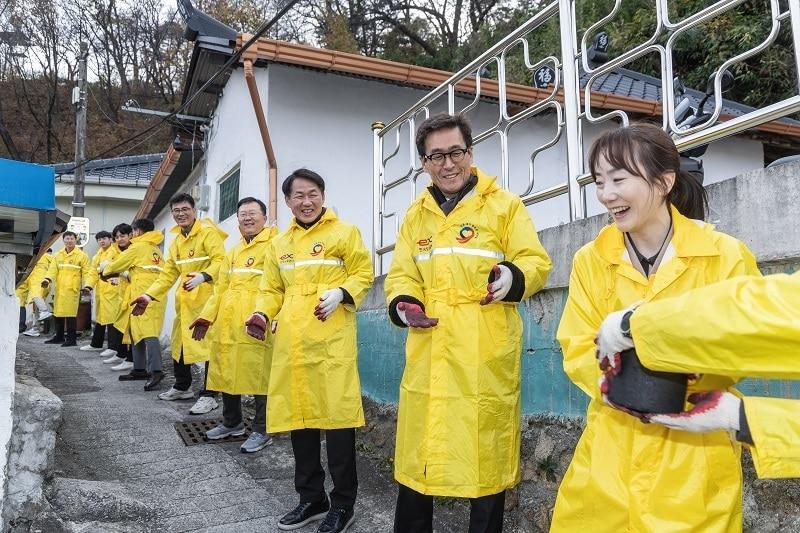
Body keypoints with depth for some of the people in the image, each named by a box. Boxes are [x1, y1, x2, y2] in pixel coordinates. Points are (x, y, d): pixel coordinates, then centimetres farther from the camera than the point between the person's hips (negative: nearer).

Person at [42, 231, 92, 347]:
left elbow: (87, 272, -4)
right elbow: (53, 269, 5)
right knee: (58, 313, 12)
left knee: (71, 314, -7)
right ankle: (59, 337, 25)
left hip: (73, 289, -5)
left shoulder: (81, 255, 0)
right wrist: (47, 279, -13)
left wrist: (87, 285, -17)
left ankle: (72, 339, 0)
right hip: (59, 289, 5)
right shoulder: (58, 255, 14)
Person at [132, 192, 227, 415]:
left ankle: (209, 395, 1)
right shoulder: (176, 240, 19)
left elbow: (220, 260, -18)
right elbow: (169, 272, 18)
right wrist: (149, 295, 9)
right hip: (184, 299, 9)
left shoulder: (208, 232, -7)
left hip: (206, 296, -9)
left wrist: (203, 276, -34)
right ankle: (182, 387, 33)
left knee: (208, 344, -8)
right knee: (179, 342, 16)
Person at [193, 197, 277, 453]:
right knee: (227, 371, 14)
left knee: (259, 373, -2)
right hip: (228, 322, 8)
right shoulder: (233, 252, 22)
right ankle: (231, 422, 33)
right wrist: (207, 316, 16)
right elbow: (221, 287, 23)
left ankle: (262, 430, 12)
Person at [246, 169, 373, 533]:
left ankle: (343, 503, 13)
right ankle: (311, 498, 26)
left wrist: (341, 294, -17)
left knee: (335, 415, -3)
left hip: (331, 339, -5)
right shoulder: (279, 244, 18)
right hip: (291, 342, 6)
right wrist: (262, 314, 1)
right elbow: (272, 290, 19)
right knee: (298, 415, 11)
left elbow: (363, 274, 0)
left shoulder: (345, 233, 4)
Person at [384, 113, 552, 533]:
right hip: (428, 352, 4)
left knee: (485, 453, 5)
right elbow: (401, 276, 15)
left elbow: (536, 262, -1)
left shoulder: (505, 205, 3)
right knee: (417, 450, 12)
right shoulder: (415, 215, 15)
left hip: (485, 353, -3)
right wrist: (403, 304, -6)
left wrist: (513, 278, -23)